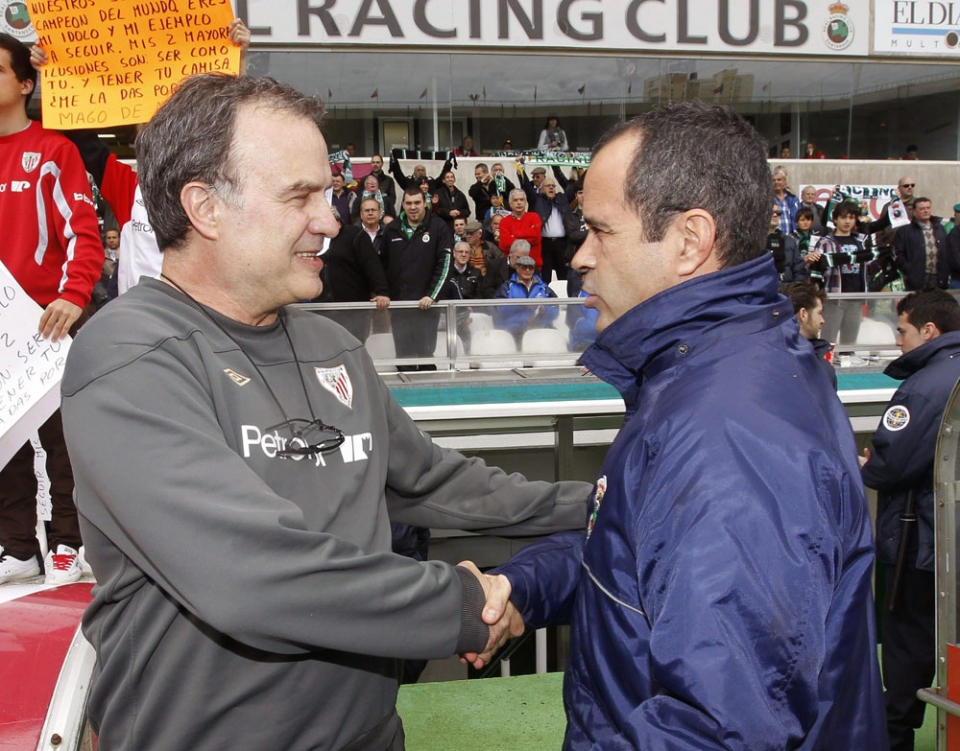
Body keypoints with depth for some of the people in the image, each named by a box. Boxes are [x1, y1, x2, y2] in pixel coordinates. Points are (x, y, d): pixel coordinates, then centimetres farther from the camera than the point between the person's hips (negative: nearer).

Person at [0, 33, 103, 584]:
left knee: (60, 432, 2)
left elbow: (82, 231, -11)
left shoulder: (53, 151, -3)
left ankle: (68, 543, 12)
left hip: (47, 318, -5)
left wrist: (73, 296, -25)